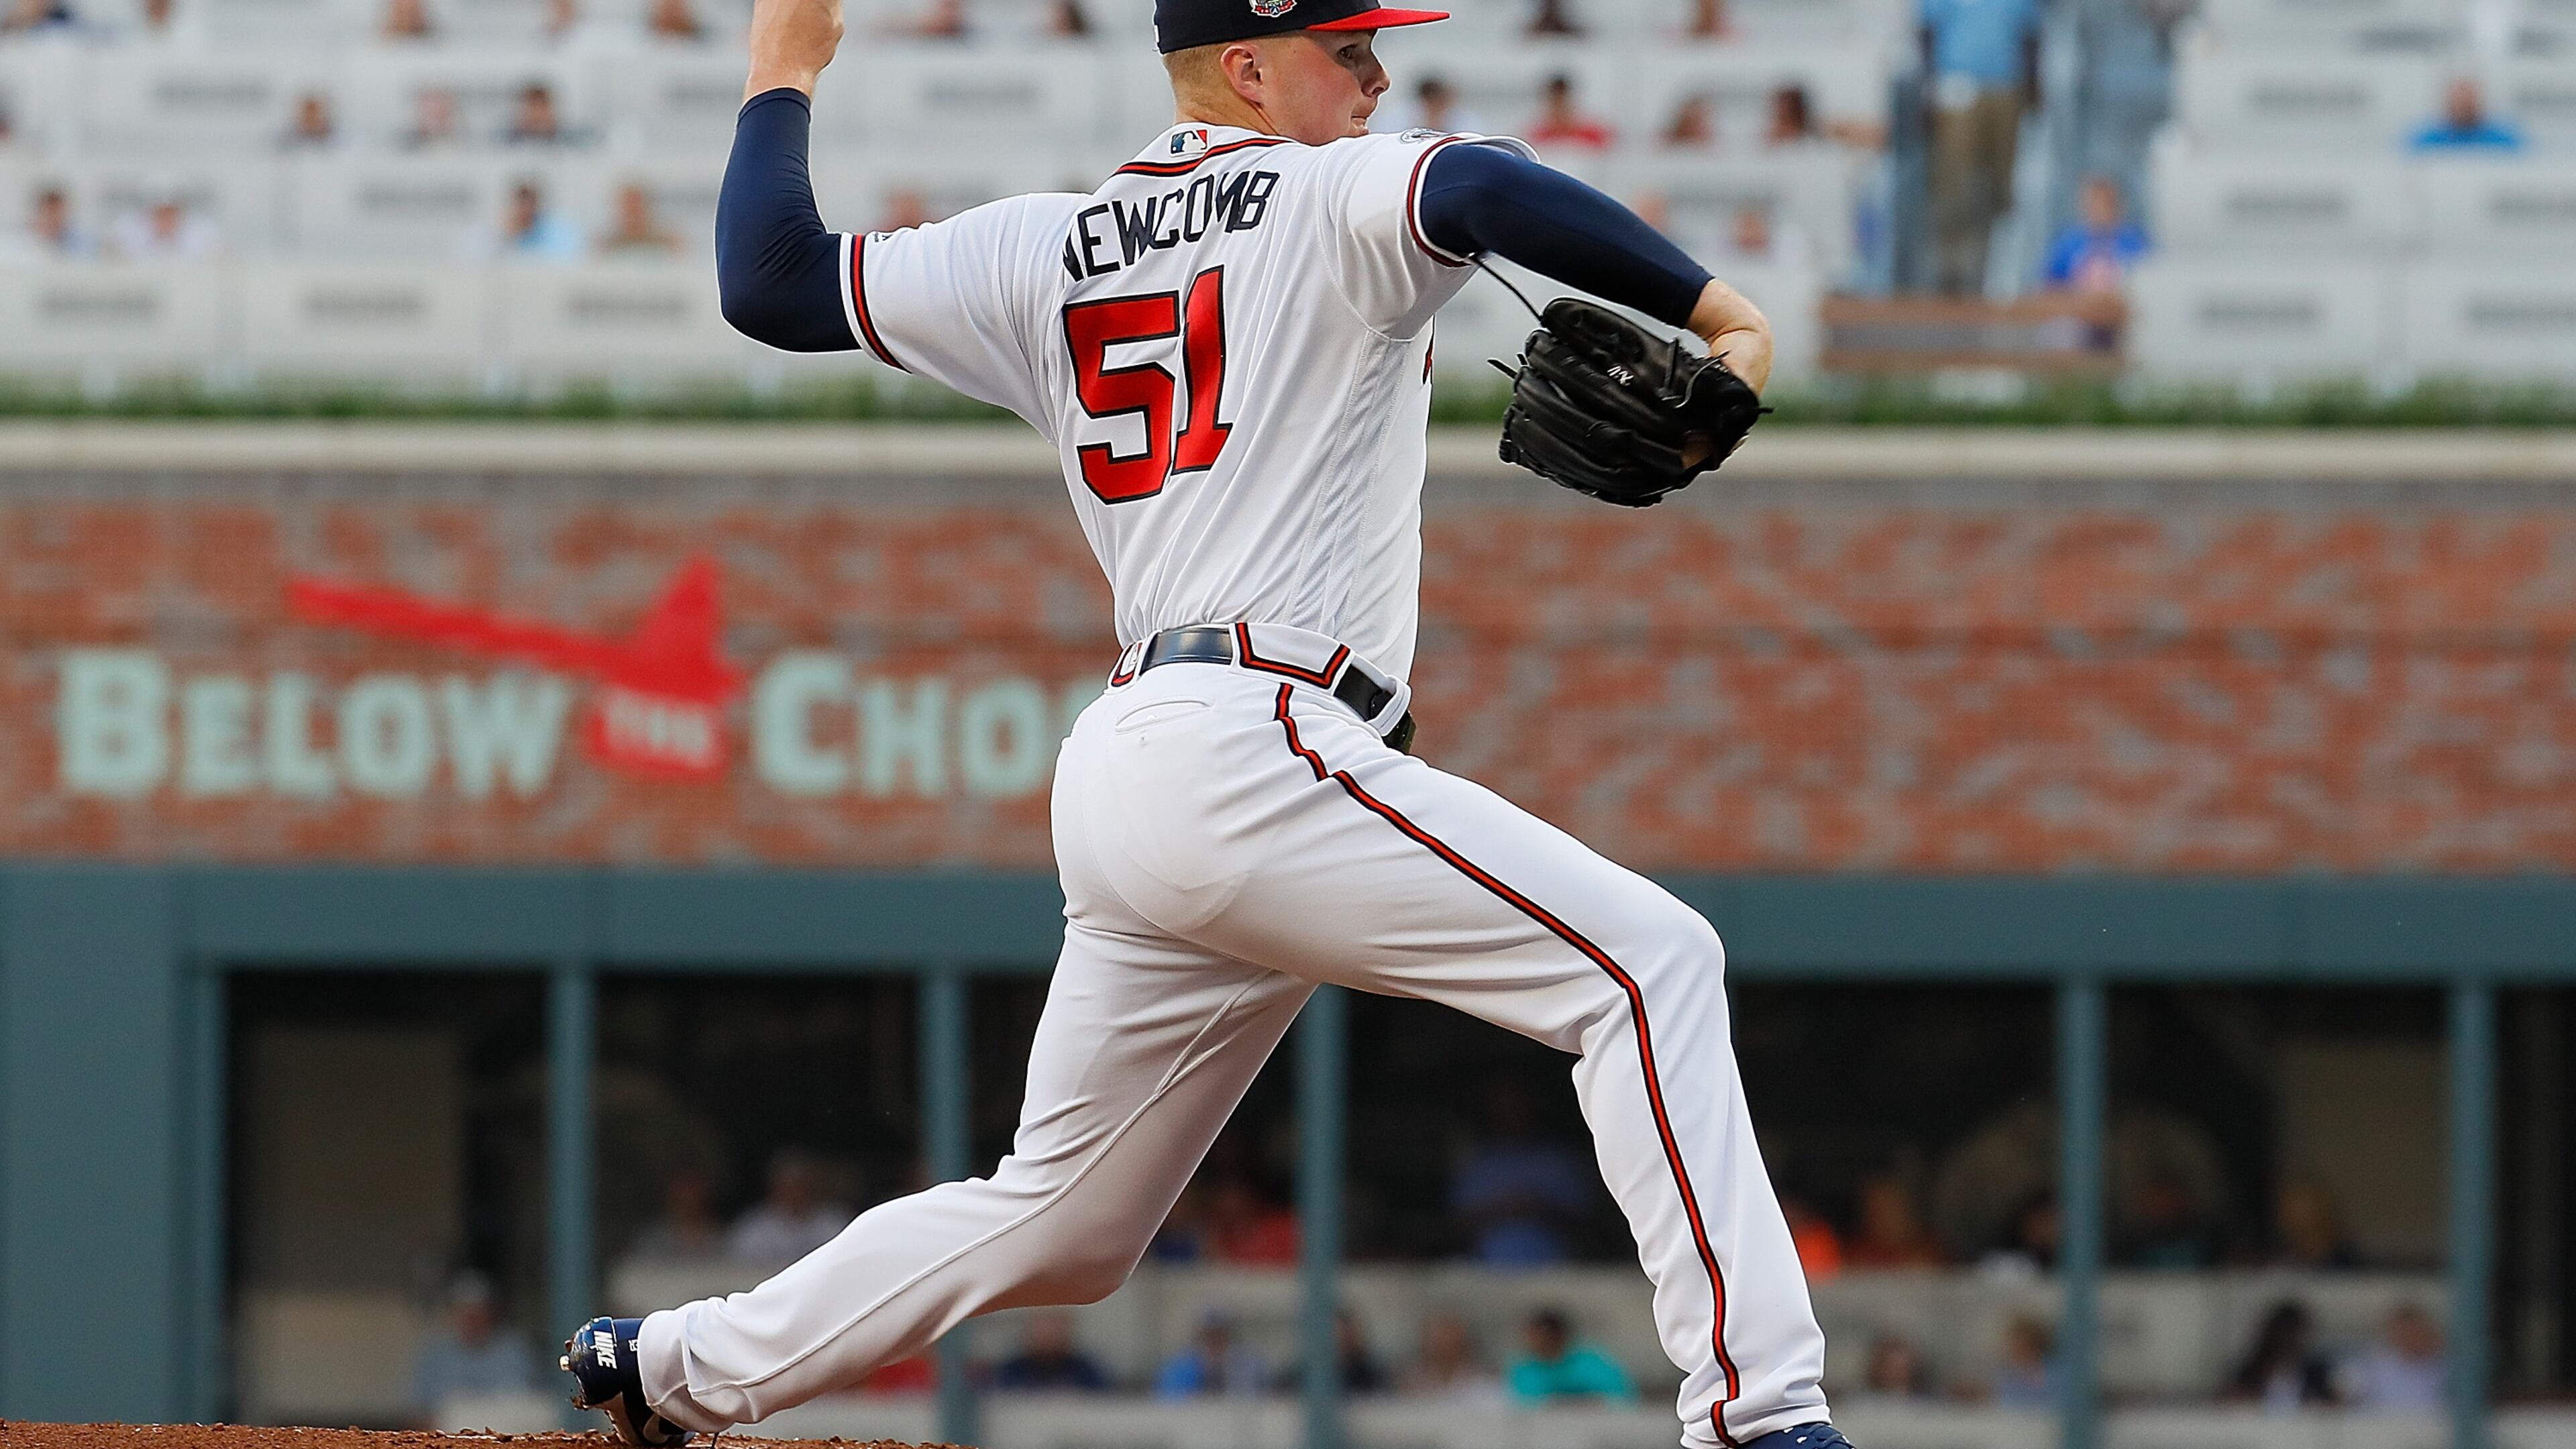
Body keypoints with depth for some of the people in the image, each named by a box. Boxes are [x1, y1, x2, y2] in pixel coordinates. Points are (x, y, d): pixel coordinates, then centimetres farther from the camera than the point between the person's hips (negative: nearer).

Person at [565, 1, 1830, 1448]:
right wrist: (1719, 309, -19)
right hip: (1257, 751, -8)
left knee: (1060, 1224, 20)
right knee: (1649, 960, -13)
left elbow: (770, 281, 19)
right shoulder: (1331, 204, 0)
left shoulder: (1042, 254, 18)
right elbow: (1485, 192, -22)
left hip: (1120, 777, 8)